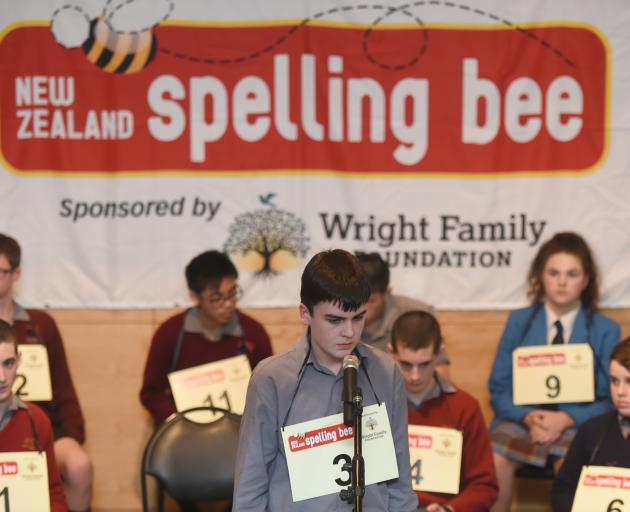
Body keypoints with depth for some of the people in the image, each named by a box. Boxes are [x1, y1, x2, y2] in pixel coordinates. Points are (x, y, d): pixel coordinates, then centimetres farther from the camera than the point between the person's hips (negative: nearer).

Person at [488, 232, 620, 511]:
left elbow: (610, 399, 3)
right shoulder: (518, 321, 10)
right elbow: (499, 389, 7)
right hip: (522, 419, 1)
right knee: (492, 456, -32)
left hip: (578, 424, -1)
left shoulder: (606, 330, 7)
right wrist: (529, 417, -14)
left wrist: (566, 418, -15)